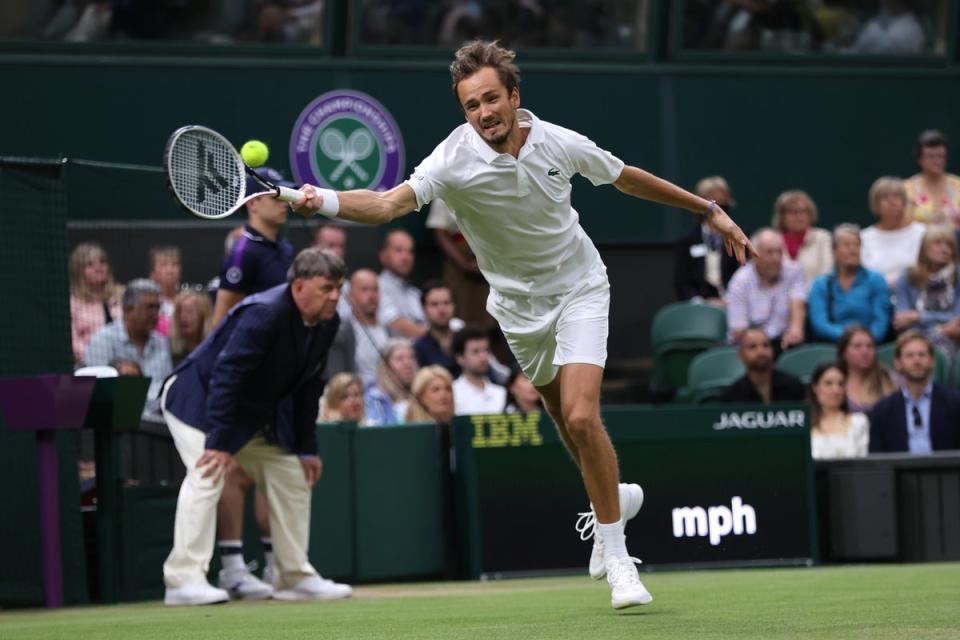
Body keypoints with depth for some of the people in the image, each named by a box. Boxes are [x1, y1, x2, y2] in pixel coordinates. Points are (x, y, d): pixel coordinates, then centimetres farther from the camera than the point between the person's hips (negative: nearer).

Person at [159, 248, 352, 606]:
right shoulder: (264, 314, -31)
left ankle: (296, 577, 15)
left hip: (258, 416, 9)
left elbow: (307, 386, 4)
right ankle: (184, 579, -25)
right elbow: (226, 375, -33)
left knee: (293, 477, 7)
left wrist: (306, 449, 2)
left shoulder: (328, 324, -5)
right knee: (207, 476, -24)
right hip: (197, 401, -9)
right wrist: (219, 442, -35)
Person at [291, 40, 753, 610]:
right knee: (568, 423, 13)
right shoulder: (456, 161, -23)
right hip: (519, 303, 1)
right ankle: (612, 494, 43)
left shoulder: (560, 144, -16)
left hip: (579, 287, -1)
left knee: (581, 416, -17)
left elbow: (627, 178, 2)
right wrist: (325, 201, -57)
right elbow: (391, 203, -38)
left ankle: (616, 555, -8)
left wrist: (711, 210, 9)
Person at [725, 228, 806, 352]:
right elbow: (738, 332, -9)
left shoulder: (793, 272, 6)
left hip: (783, 341, 3)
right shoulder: (740, 281, -3)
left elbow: (797, 305, -11)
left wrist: (796, 328, -34)